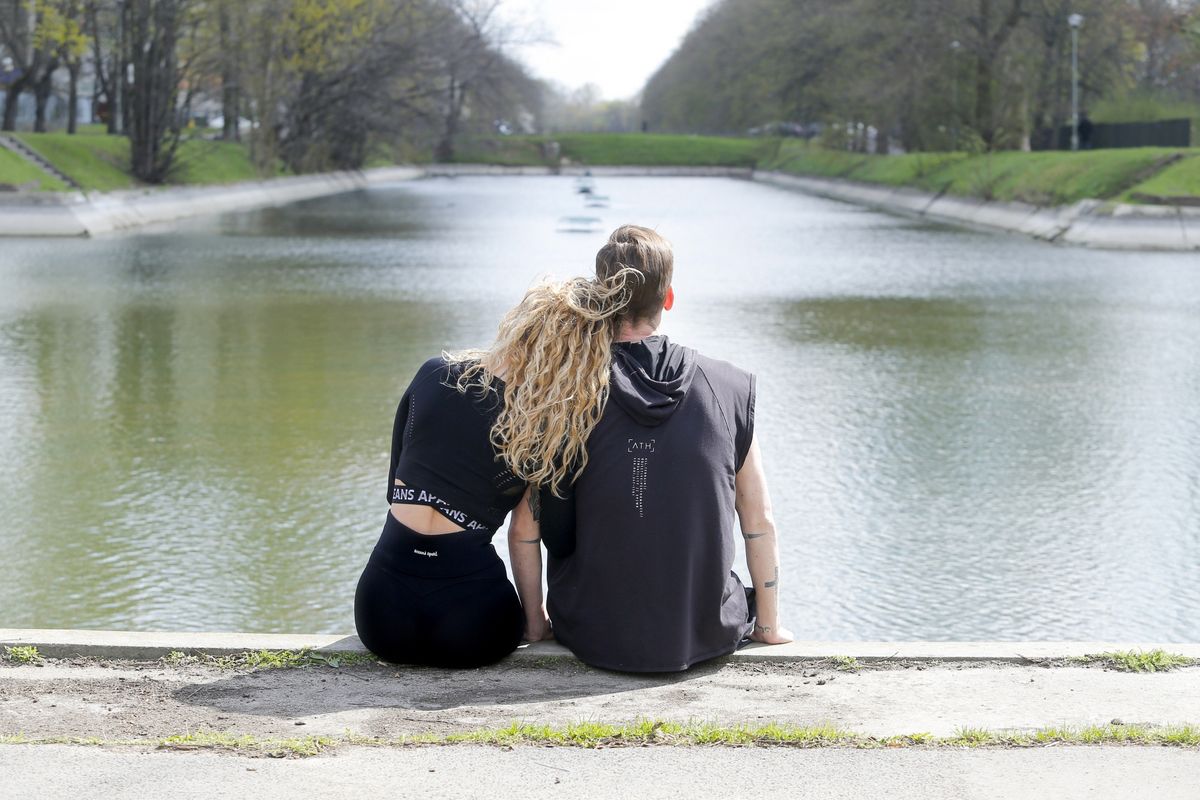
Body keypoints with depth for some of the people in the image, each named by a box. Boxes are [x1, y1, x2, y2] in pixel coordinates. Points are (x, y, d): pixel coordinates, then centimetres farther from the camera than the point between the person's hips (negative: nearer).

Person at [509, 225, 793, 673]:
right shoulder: (730, 388, -4)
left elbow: (525, 530, -5)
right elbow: (760, 523, 1)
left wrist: (534, 623, 10)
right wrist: (768, 627, 12)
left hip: (593, 638, 0)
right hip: (708, 635, 0)